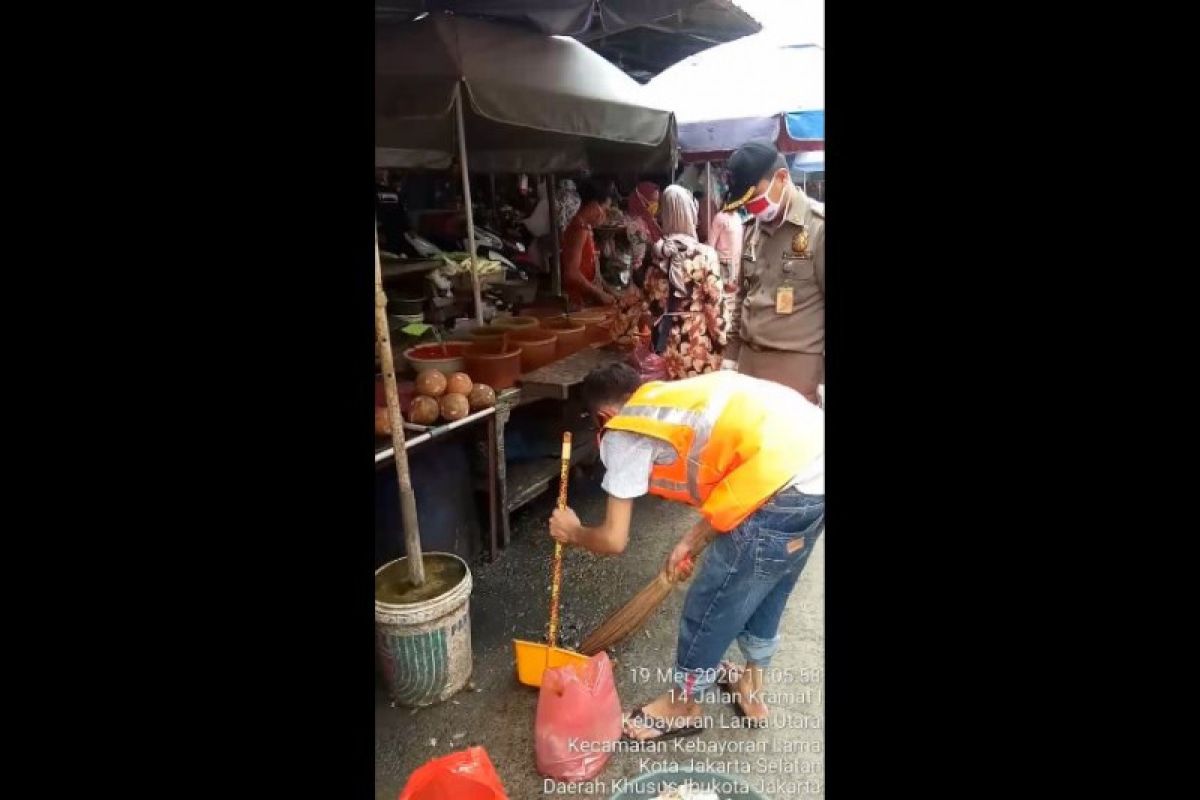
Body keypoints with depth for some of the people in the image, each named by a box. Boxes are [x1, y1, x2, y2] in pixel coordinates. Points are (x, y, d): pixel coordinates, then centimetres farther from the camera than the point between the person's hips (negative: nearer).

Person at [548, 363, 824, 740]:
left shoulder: (624, 433, 3)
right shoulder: (676, 398, 25)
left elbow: (614, 539, 5)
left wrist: (573, 533, 25)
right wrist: (692, 541, 31)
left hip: (784, 481, -9)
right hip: (813, 451, 9)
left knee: (710, 604, 13)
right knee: (765, 588, 29)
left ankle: (684, 706, 36)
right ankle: (752, 687, 50)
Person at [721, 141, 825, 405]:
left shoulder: (819, 226, -11)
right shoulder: (752, 229, 11)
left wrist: (823, 380, -13)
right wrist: (731, 354, 16)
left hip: (799, 368, -6)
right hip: (749, 362, 6)